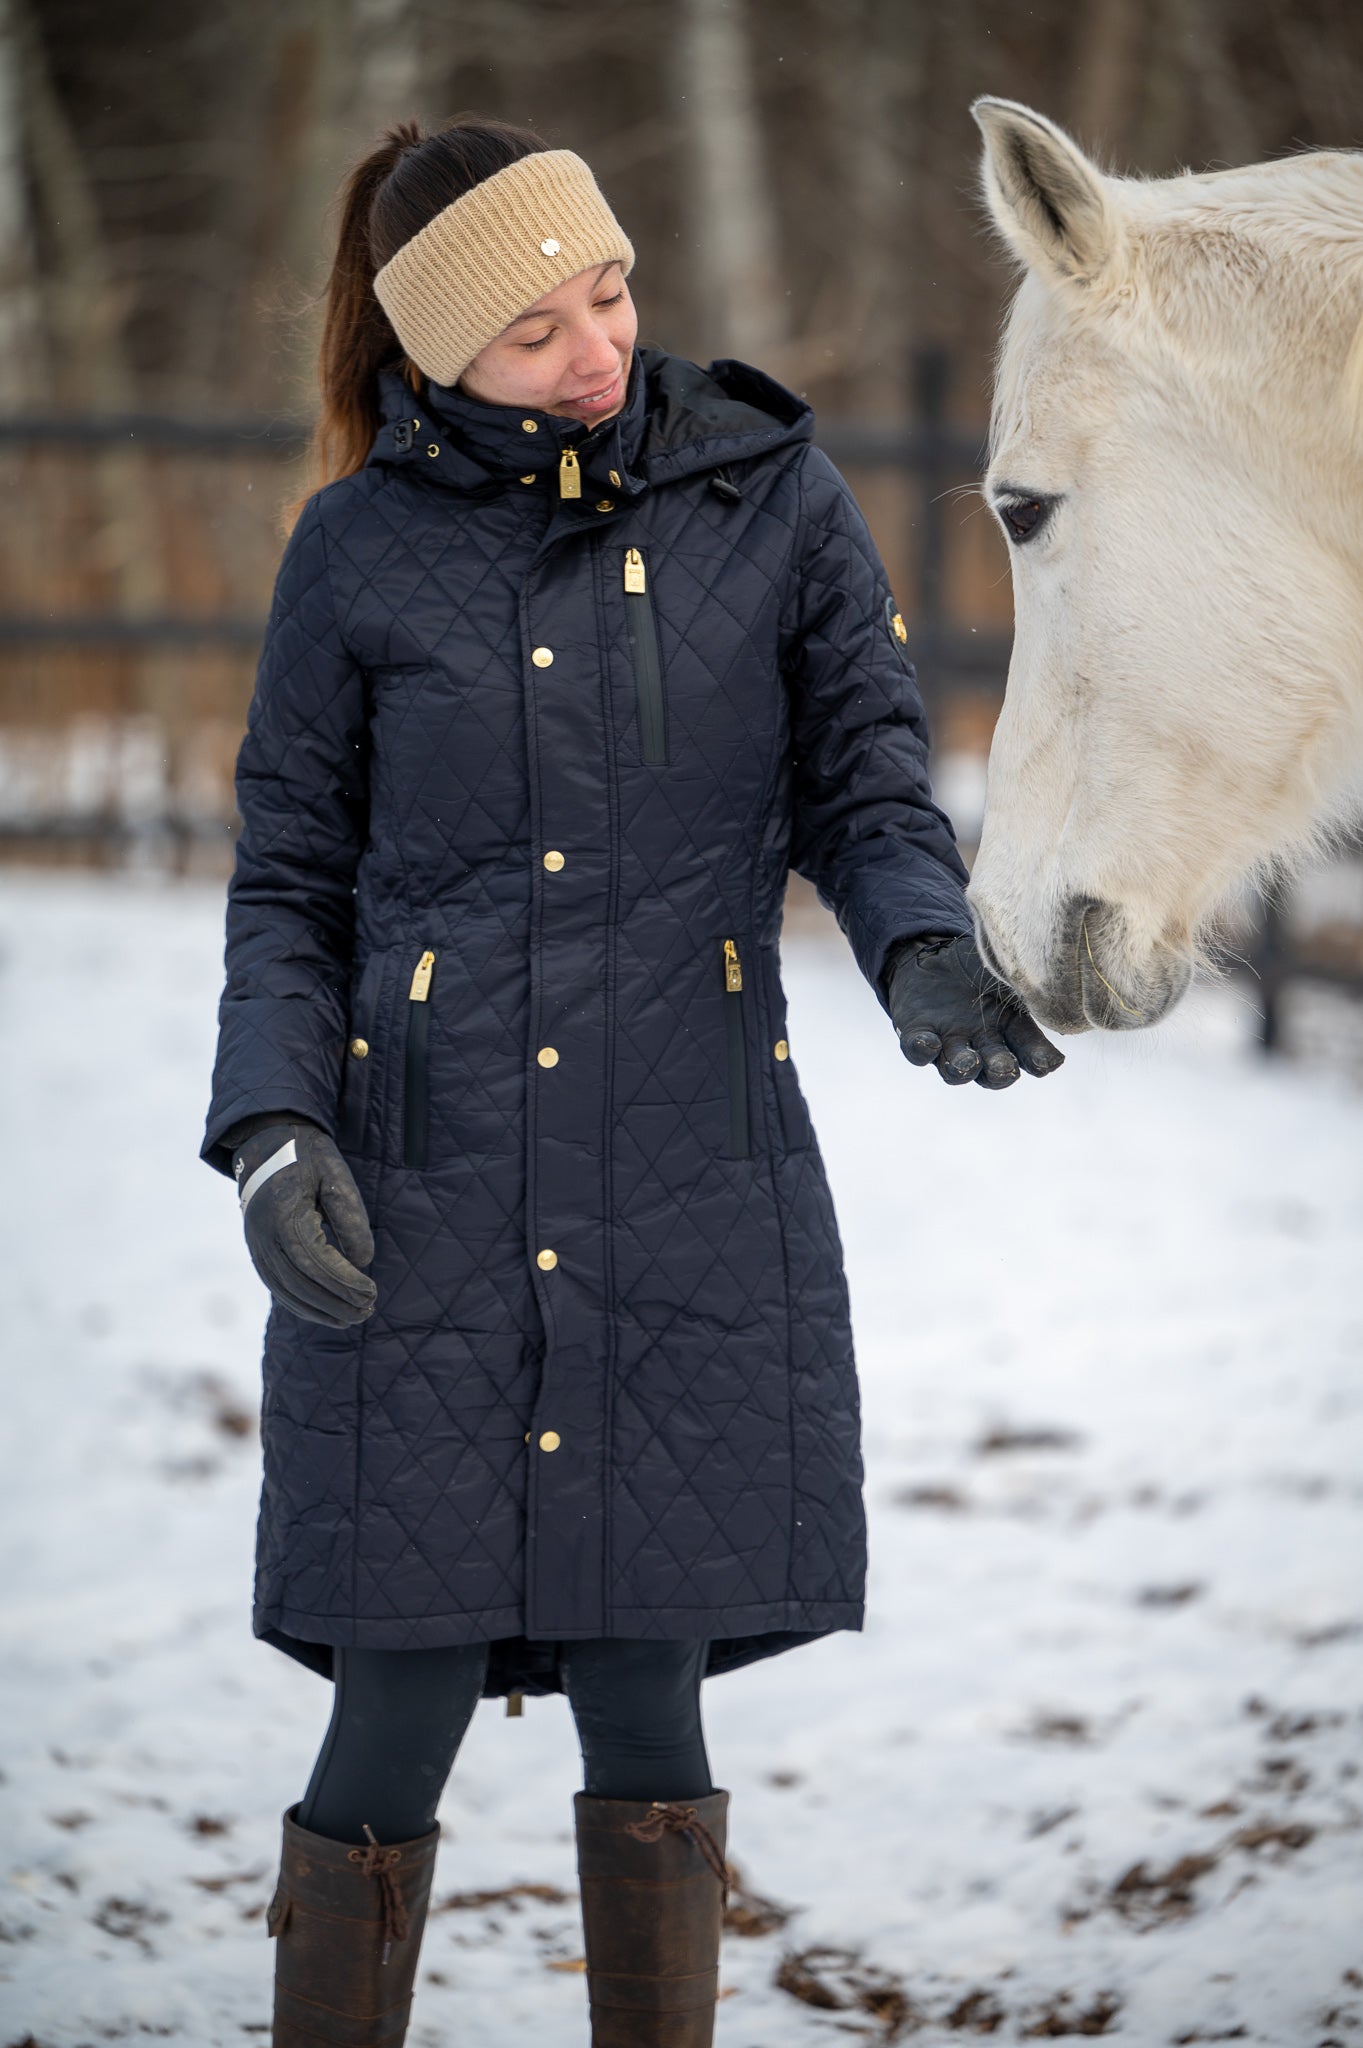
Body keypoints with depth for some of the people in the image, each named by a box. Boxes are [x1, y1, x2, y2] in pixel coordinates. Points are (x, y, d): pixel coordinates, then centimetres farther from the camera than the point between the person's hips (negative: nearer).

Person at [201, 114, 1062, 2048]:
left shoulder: (771, 496, 2)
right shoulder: (361, 550, 2)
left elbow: (866, 784, 6)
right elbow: (290, 878, 7)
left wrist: (922, 947, -15)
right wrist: (272, 1125, -7)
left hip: (692, 1185, 0)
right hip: (416, 1205, 0)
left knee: (645, 1709, 4)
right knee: (398, 1725, 1)